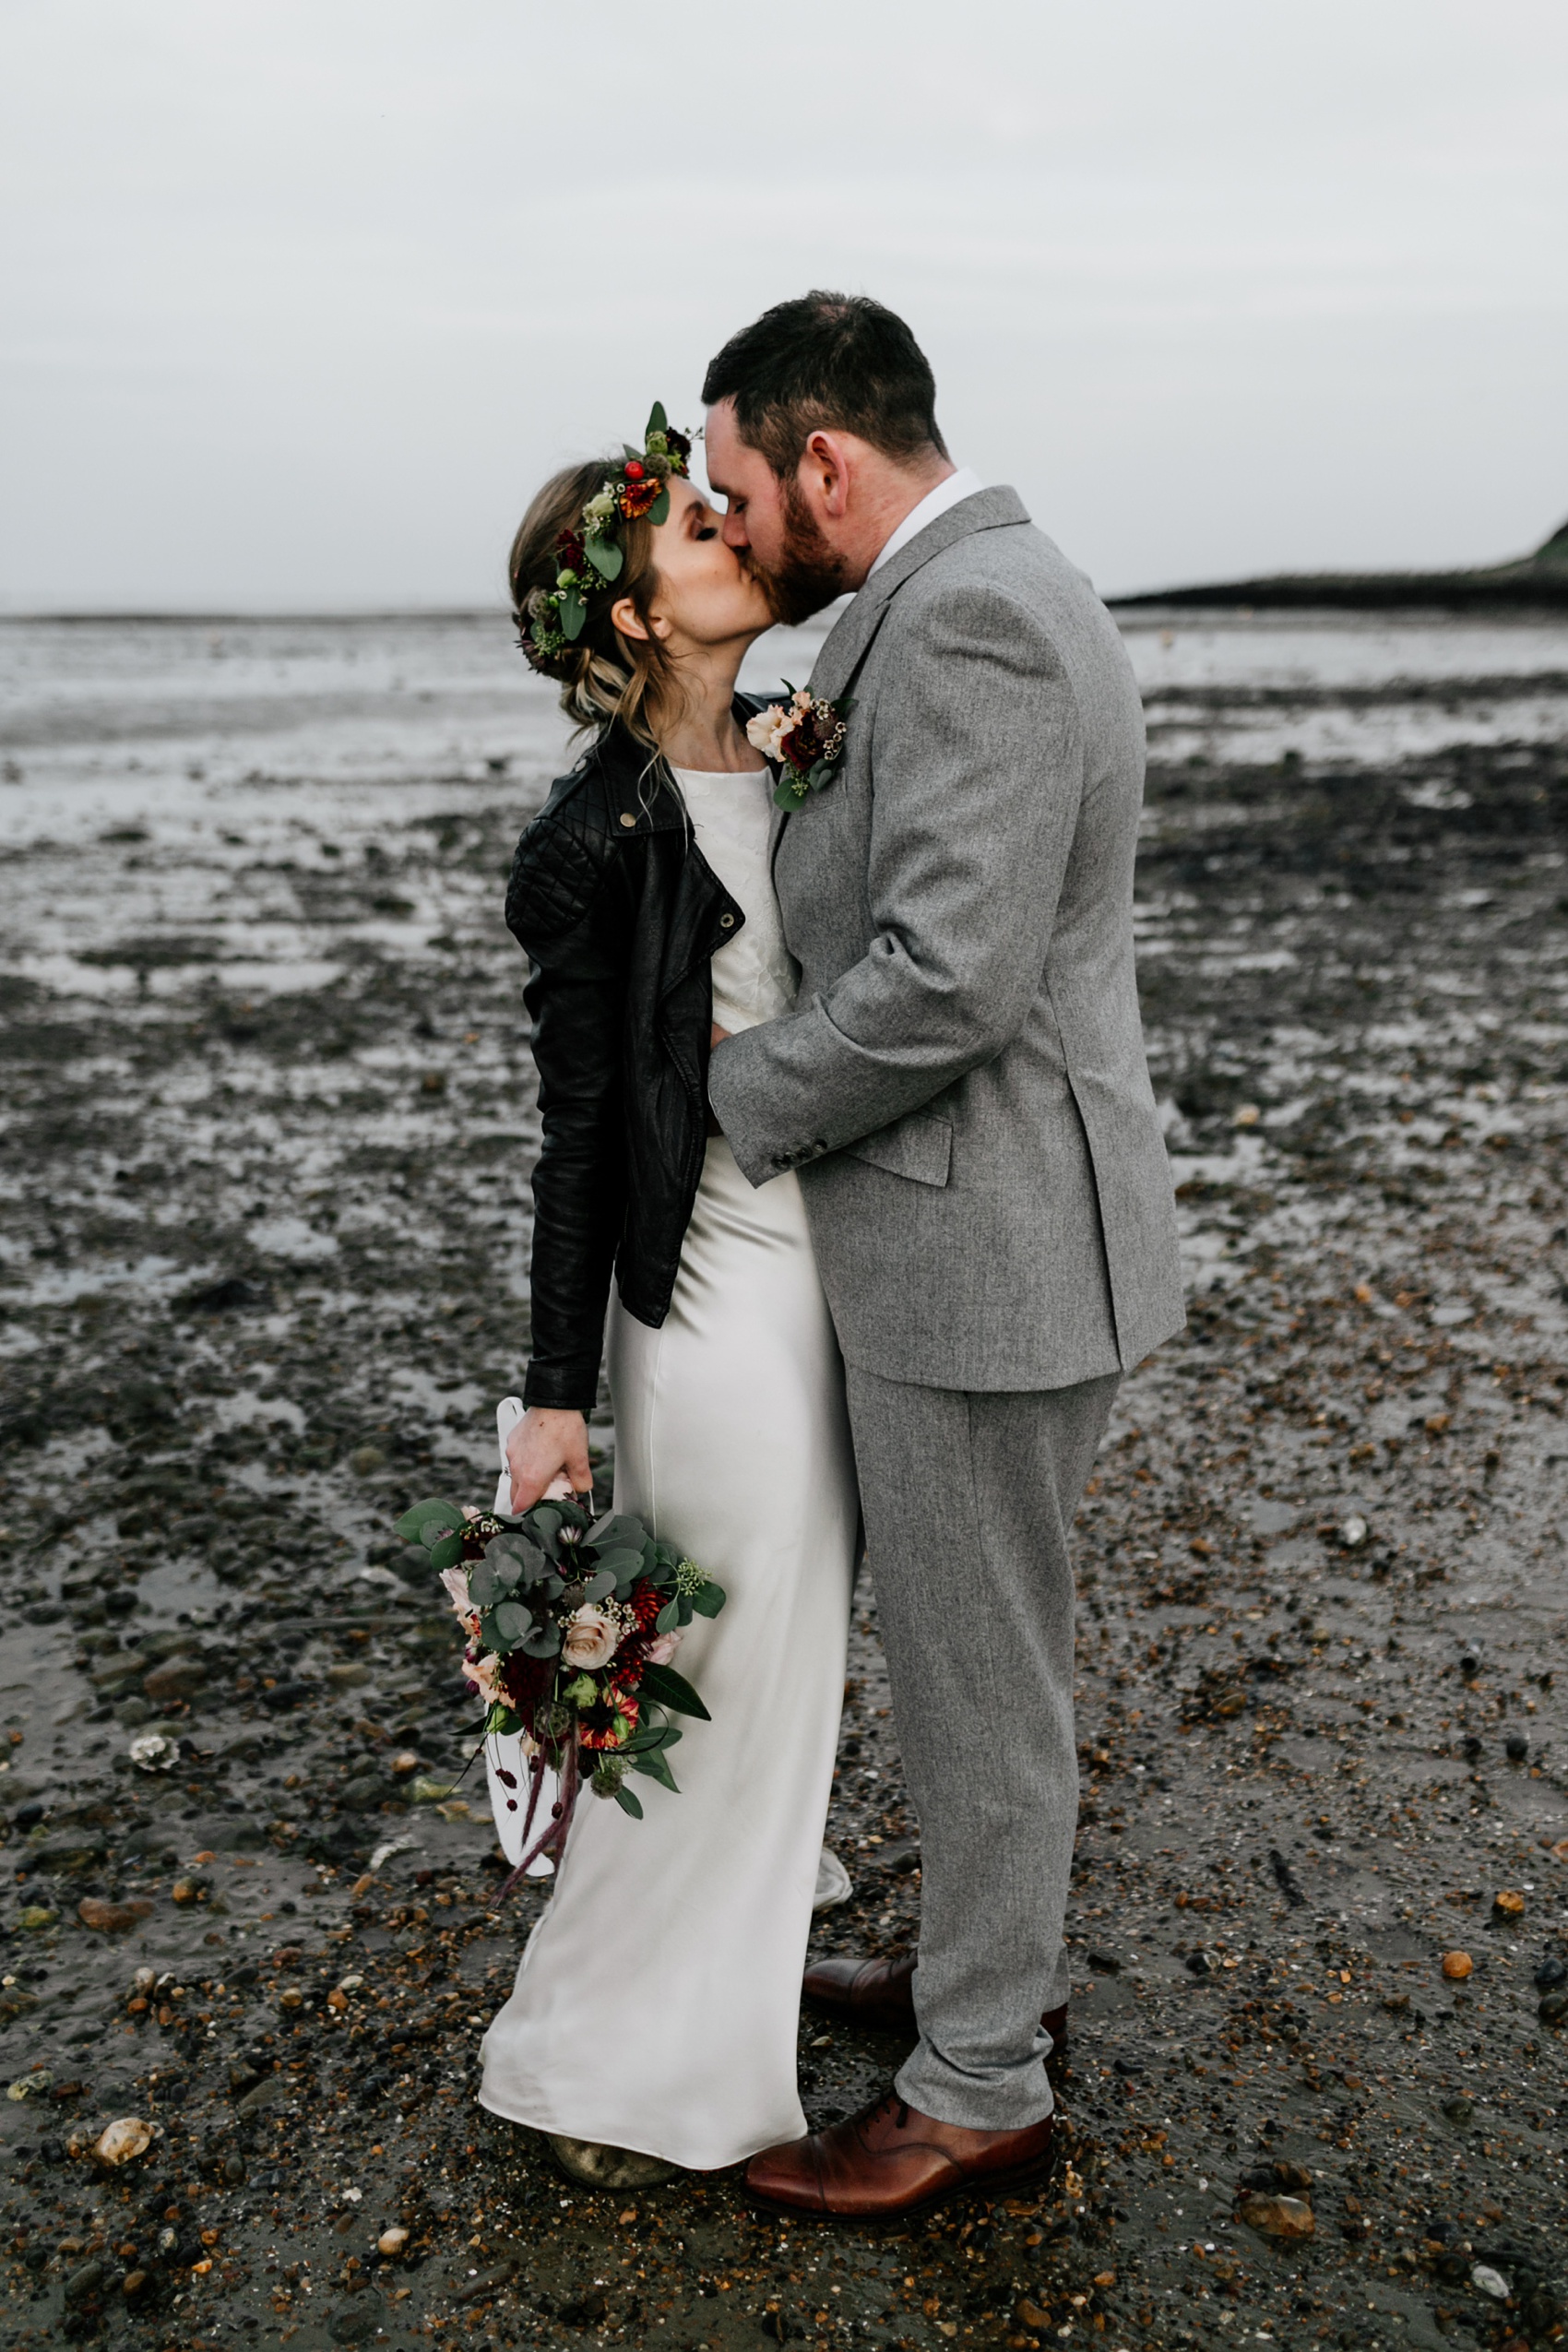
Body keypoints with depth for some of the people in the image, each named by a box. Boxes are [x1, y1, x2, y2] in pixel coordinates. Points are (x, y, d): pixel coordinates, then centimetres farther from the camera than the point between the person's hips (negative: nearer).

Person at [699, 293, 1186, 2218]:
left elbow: (947, 975, -28)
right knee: (967, 1639, 24)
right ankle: (994, 1960, 43)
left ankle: (976, 2094, 24)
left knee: (978, 1674, 5)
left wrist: (735, 1091, -14)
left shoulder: (960, 620, -20)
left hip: (983, 1254, -10)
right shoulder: (991, 593, 14)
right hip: (980, 1230, 10)